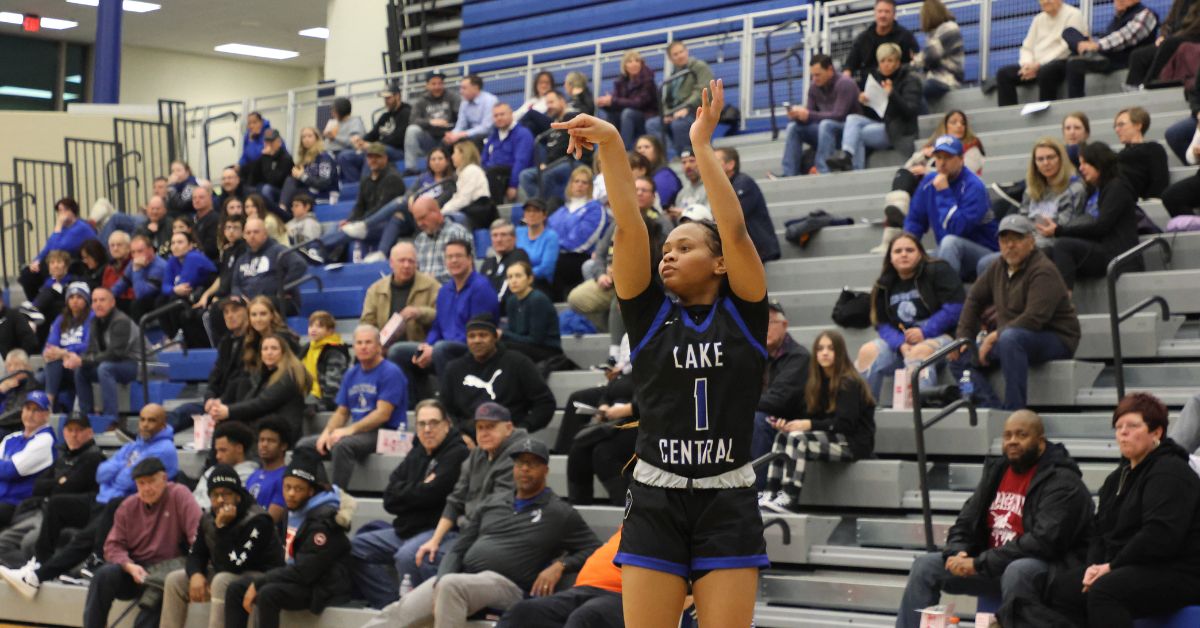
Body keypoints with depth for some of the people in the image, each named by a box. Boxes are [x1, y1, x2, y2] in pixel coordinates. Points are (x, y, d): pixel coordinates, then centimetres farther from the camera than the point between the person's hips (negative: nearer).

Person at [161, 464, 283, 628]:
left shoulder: (257, 520, -25)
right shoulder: (208, 518, -1)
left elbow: (234, 566, -30)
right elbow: (196, 554, 6)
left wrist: (222, 527, -32)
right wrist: (196, 574, -17)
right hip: (223, 573, 8)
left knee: (223, 581, -36)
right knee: (174, 580, -1)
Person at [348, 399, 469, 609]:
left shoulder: (457, 454, -9)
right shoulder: (417, 454, 16)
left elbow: (428, 495, -18)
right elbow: (390, 499, 8)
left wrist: (405, 493, 1)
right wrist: (419, 489, -7)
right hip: (406, 530, 9)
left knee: (406, 556, -36)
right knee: (356, 547, 3)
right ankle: (390, 605, -5)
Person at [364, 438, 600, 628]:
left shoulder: (560, 513, 7)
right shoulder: (492, 502, 20)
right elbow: (458, 550, 17)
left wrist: (559, 565, -13)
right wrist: (441, 586, -4)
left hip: (506, 585, -5)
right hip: (462, 578, 5)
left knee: (452, 585, -37)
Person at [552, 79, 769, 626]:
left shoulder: (742, 313, 3)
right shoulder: (650, 315, 6)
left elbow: (735, 230, -11)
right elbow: (629, 228, -5)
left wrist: (702, 143, -9)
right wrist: (609, 144, -15)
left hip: (728, 506, -1)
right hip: (656, 503, 2)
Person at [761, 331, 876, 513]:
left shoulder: (849, 383, -9)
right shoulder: (817, 382, 14)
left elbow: (845, 424, -17)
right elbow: (810, 416, 10)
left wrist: (809, 424, -22)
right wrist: (788, 423, -11)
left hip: (854, 443, -8)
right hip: (828, 437, 8)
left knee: (798, 437, -27)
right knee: (782, 436, -11)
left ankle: (790, 499, -34)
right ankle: (771, 494, -23)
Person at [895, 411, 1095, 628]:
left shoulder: (1062, 481, -13)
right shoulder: (997, 470, 11)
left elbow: (1043, 541, -25)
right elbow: (965, 523, 15)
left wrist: (979, 563, -25)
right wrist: (956, 553, -9)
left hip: (1048, 569, -7)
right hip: (993, 565, 8)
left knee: (1017, 570, -40)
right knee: (925, 565, -2)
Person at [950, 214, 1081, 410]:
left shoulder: (1044, 271, -17)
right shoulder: (999, 268, 8)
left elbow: (1035, 318, -27)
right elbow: (974, 299, 17)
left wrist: (994, 336, -24)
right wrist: (963, 337, 6)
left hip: (1056, 340, -9)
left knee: (1010, 338, -40)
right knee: (958, 358, -3)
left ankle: (1014, 409, -36)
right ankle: (992, 408, -22)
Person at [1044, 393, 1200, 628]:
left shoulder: (1171, 473, -11)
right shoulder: (1118, 477, 19)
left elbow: (1159, 536, -23)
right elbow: (1100, 531, 17)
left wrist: (1112, 566, -18)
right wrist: (1094, 565, -4)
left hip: (1176, 573, -9)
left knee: (1105, 590, -34)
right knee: (1061, 588, -9)